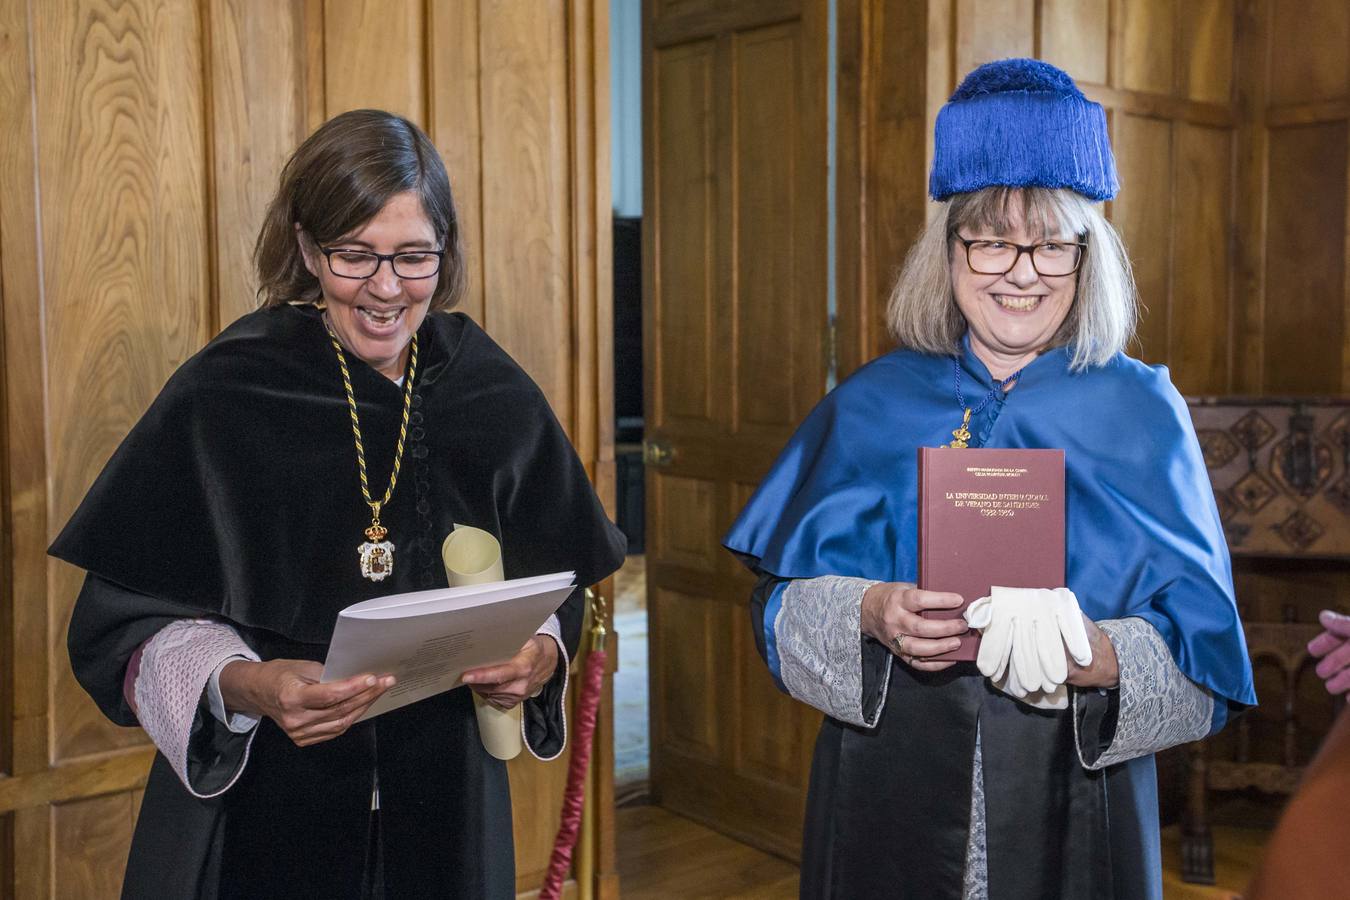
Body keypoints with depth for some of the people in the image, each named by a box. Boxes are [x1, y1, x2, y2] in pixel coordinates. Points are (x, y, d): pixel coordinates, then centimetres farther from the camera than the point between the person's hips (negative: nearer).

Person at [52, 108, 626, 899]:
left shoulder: (496, 398, -4)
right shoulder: (224, 396, -12)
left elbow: (555, 590, 5)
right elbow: (121, 621, -10)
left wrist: (539, 656, -15)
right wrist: (243, 686, -27)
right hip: (261, 812, -2)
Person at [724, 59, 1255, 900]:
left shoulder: (1142, 414, -2)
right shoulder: (874, 405, 0)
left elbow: (1202, 665, -6)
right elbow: (783, 608, -2)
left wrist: (1090, 656, -25)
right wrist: (873, 615, -22)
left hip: (1075, 808, 0)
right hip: (889, 803, 1)